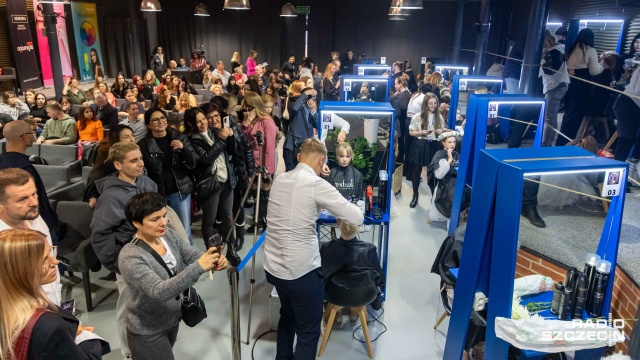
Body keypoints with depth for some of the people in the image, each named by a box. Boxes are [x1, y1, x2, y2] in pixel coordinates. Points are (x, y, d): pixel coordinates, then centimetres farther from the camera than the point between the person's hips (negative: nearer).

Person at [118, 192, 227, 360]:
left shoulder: (168, 235, -7)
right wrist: (198, 267, -46)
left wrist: (214, 260, -36)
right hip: (147, 332, -7)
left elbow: (193, 254, -14)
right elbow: (158, 291, -37)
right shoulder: (130, 257, -28)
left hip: (172, 320, 7)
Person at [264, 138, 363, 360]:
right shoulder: (317, 184, -15)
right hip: (301, 271, -7)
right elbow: (357, 218, -14)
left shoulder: (280, 180, 4)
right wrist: (340, 214, 5)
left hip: (273, 267, 7)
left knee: (287, 315, 30)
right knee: (308, 332, 11)